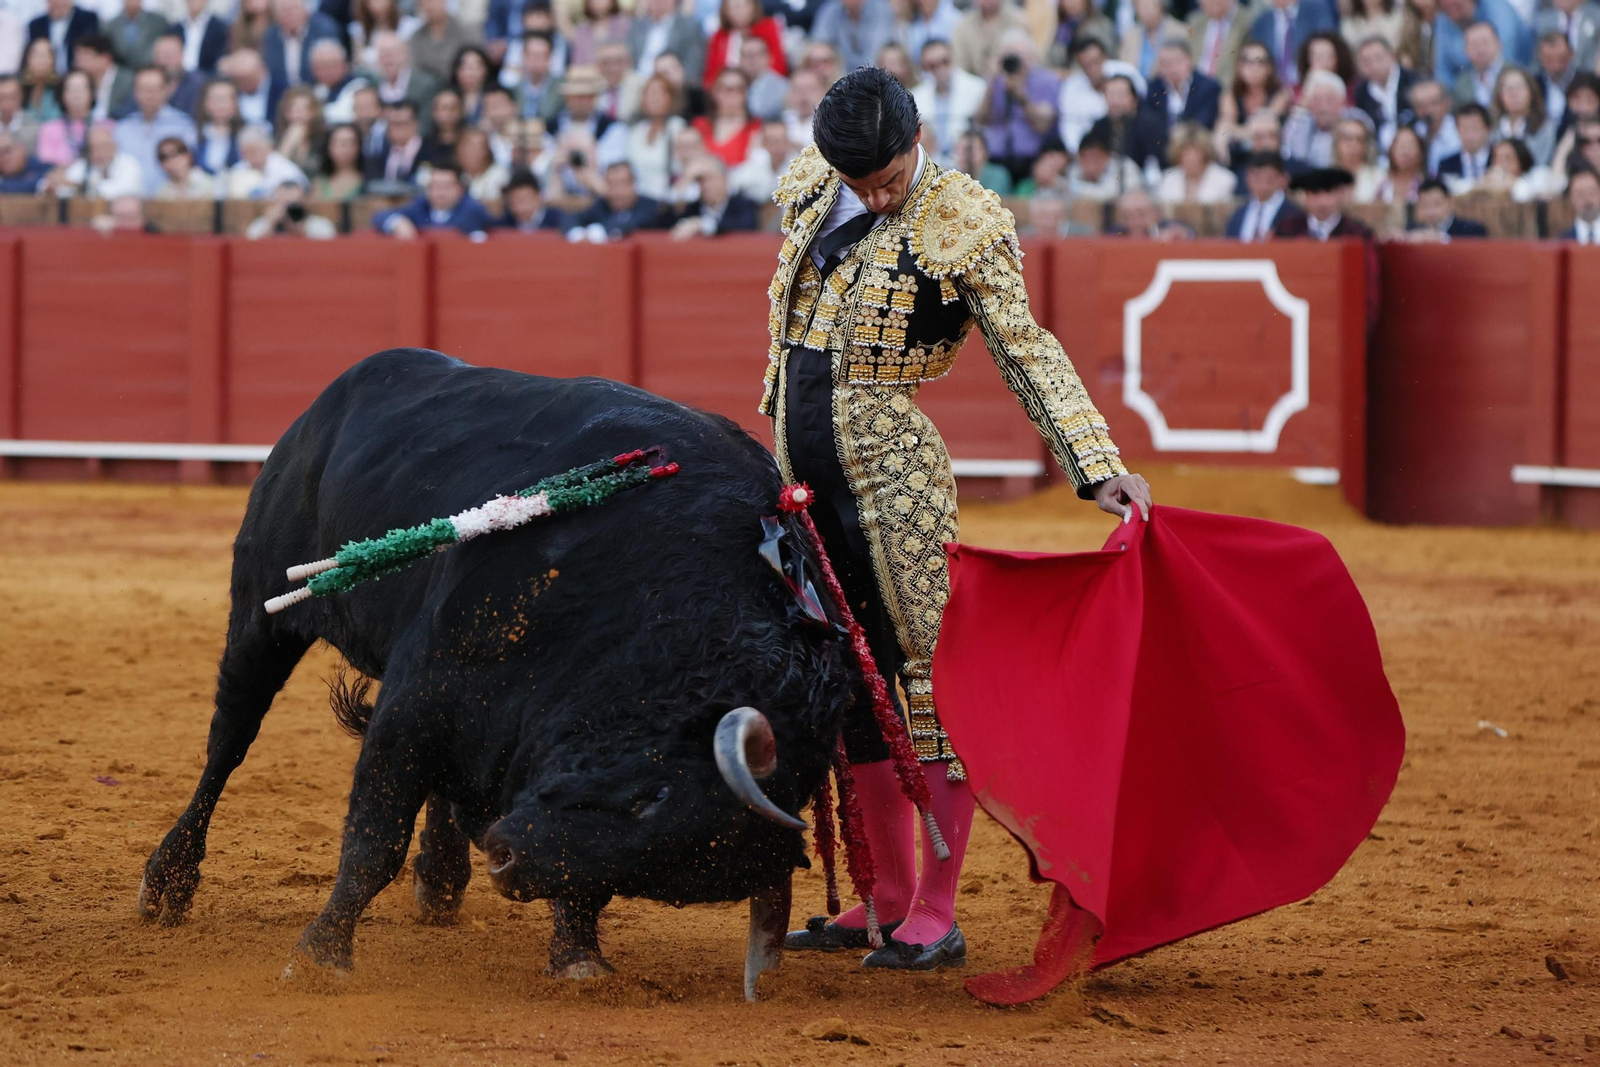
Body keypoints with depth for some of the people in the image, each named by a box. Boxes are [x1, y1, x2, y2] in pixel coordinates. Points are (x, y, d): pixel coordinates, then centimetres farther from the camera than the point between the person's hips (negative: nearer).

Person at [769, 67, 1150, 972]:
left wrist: (1101, 466, -18)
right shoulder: (806, 190, 6)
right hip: (803, 467, 6)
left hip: (893, 470, -6)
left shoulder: (965, 224, -10)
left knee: (933, 675, -5)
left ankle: (937, 918, -2)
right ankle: (888, 899, 22)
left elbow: (1027, 352, -10)